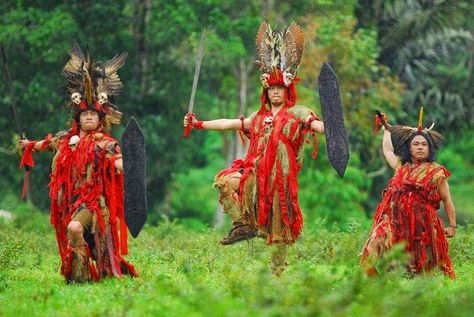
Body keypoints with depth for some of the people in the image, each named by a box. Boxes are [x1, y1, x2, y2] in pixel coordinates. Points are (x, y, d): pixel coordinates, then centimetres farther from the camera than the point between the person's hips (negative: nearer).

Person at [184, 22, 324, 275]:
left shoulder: (296, 114, 3)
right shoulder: (260, 117, 18)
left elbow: (319, 126, -13)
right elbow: (229, 124, 19)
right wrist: (199, 124, 17)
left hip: (281, 177, -4)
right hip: (255, 174, 4)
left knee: (280, 228, -2)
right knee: (224, 181, -21)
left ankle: (277, 271, 8)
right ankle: (242, 225, -12)